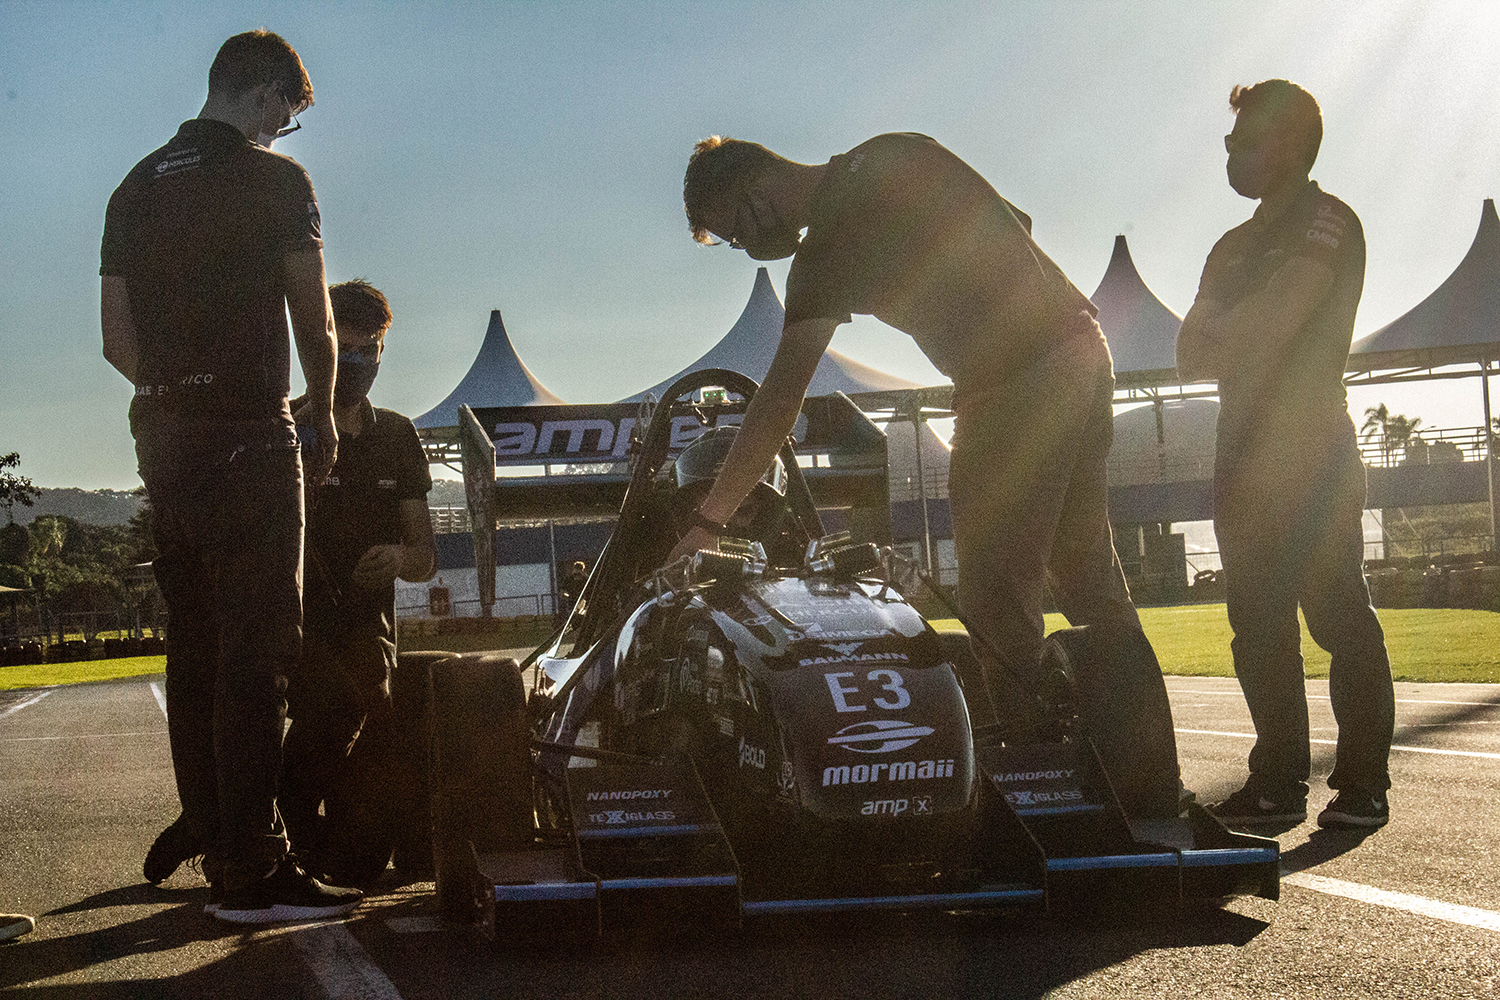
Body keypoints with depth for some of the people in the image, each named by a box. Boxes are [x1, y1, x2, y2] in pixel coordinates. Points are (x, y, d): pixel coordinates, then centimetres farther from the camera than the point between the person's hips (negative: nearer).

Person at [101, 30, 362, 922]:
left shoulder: (135, 189, 14)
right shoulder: (275, 179, -4)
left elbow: (117, 338, 14)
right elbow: (315, 323, -5)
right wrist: (325, 416, 11)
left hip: (162, 436, 7)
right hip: (249, 434, -7)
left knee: (196, 647, 13)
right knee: (254, 652, -7)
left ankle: (211, 835, 21)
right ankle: (252, 873, -8)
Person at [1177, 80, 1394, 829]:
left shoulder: (1327, 223, -3)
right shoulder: (1235, 247, 22)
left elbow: (1269, 323, -16)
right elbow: (1192, 358, 12)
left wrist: (1220, 333, 0)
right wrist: (1244, 344, -6)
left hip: (1312, 449, -8)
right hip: (1247, 451, 8)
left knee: (1336, 612, -9)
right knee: (1258, 620, 4)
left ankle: (1363, 783, -6)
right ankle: (1279, 780, 8)